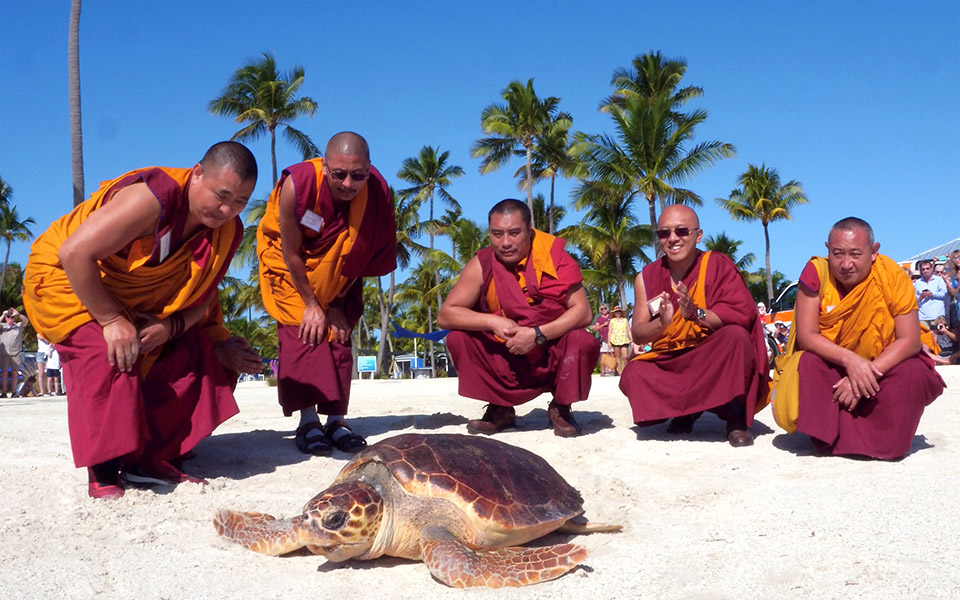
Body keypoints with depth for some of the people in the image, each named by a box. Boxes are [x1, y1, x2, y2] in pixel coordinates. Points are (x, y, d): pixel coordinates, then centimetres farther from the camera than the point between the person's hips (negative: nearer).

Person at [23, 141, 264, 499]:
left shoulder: (228, 231, -10)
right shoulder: (154, 198, -34)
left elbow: (202, 296, -3)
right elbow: (75, 253, -35)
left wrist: (172, 326, -24)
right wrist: (111, 320, -33)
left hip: (136, 301, 7)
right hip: (67, 279, -7)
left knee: (193, 354, -4)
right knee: (111, 357, -30)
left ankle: (146, 460, 3)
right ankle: (103, 472, -17)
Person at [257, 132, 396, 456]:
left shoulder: (376, 193, -27)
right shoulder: (297, 184, -35)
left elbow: (360, 256, -13)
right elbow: (291, 253, -23)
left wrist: (337, 306, -11)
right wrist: (311, 304, -17)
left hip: (337, 271, 3)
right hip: (290, 261, -2)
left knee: (339, 331, -5)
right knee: (303, 329, -15)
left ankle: (336, 420, -1)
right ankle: (308, 421, -15)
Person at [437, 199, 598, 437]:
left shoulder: (554, 256, -13)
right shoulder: (482, 265, -9)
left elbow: (583, 312, -18)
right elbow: (445, 315, -11)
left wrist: (537, 334, -29)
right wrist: (493, 322, -25)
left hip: (554, 358, -1)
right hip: (507, 362, 2)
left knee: (583, 341, -30)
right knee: (458, 337, -17)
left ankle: (561, 409, -1)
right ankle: (500, 410, 1)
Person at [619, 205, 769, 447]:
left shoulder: (717, 265, -9)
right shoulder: (647, 277, -1)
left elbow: (743, 313, -21)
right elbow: (638, 334, -4)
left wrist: (696, 314, -35)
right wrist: (662, 322, -27)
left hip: (718, 359, -3)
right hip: (669, 362, 3)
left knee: (736, 335, -32)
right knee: (633, 375, -23)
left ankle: (736, 418, -13)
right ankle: (686, 412, 6)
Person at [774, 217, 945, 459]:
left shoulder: (893, 276, -16)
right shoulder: (816, 273, -16)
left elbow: (910, 340, -17)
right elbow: (806, 336, -19)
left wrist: (870, 373, -29)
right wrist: (849, 360, -34)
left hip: (882, 367, 1)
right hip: (829, 370, 0)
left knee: (914, 372, -27)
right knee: (807, 365, -29)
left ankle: (885, 443, -8)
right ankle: (829, 437, -13)